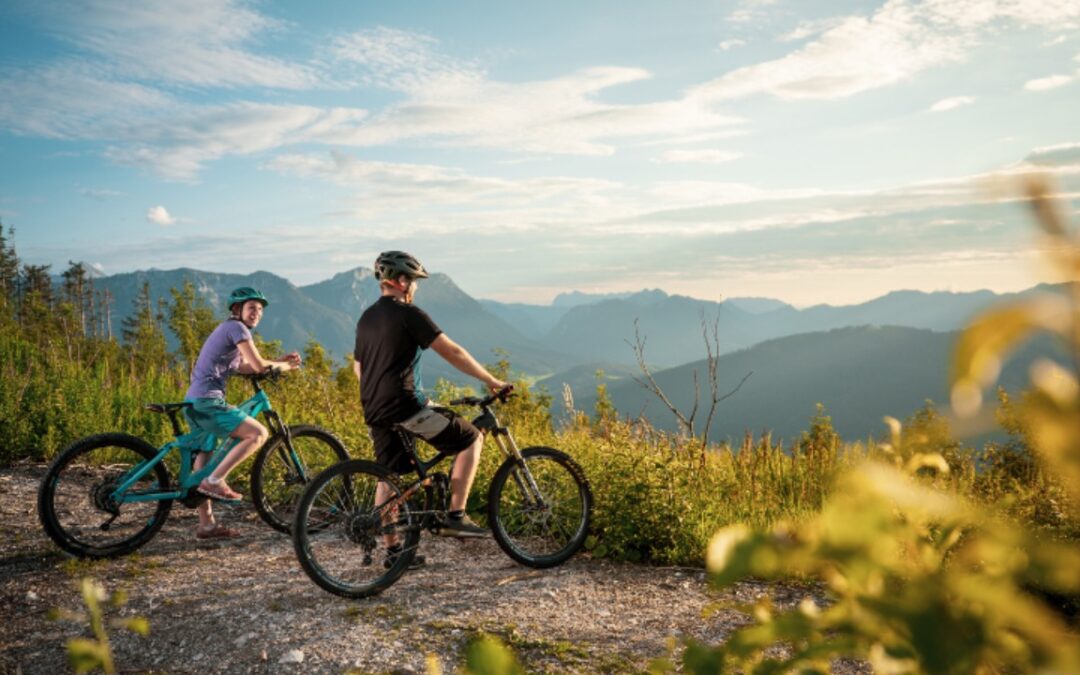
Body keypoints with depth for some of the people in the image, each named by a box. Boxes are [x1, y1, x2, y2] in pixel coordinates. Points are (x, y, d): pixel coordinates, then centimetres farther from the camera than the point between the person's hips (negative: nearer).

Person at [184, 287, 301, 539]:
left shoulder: (227, 329, 23)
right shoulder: (236, 327, -8)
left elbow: (244, 367, 20)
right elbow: (259, 365, -14)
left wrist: (282, 360, 14)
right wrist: (286, 366, 3)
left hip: (194, 402, 11)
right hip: (208, 401, -11)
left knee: (204, 456, 13)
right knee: (258, 433, -14)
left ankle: (206, 525, 19)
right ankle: (215, 481, -13)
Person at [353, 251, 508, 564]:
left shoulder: (365, 318, 15)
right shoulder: (409, 314, -10)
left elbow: (358, 368, 21)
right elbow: (452, 352, -12)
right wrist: (491, 380, -6)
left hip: (374, 412, 9)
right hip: (405, 407, -8)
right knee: (471, 438, 3)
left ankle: (392, 549, 20)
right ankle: (456, 517, 1)